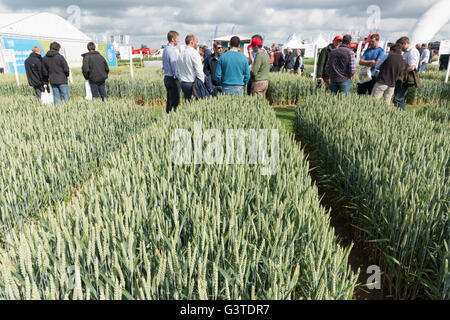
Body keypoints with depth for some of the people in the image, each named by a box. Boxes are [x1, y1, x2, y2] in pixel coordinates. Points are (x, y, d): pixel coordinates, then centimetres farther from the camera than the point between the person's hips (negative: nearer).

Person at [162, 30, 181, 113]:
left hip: (166, 77, 9)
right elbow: (174, 66, -17)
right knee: (174, 100, -6)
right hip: (173, 79, -9)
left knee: (169, 99, 14)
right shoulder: (172, 50, -15)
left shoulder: (165, 49, 14)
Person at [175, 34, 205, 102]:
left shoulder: (181, 54, 12)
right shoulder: (194, 53, -10)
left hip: (183, 84, 8)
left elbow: (177, 72, 15)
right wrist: (202, 83, -6)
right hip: (192, 83, -8)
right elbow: (199, 70, -15)